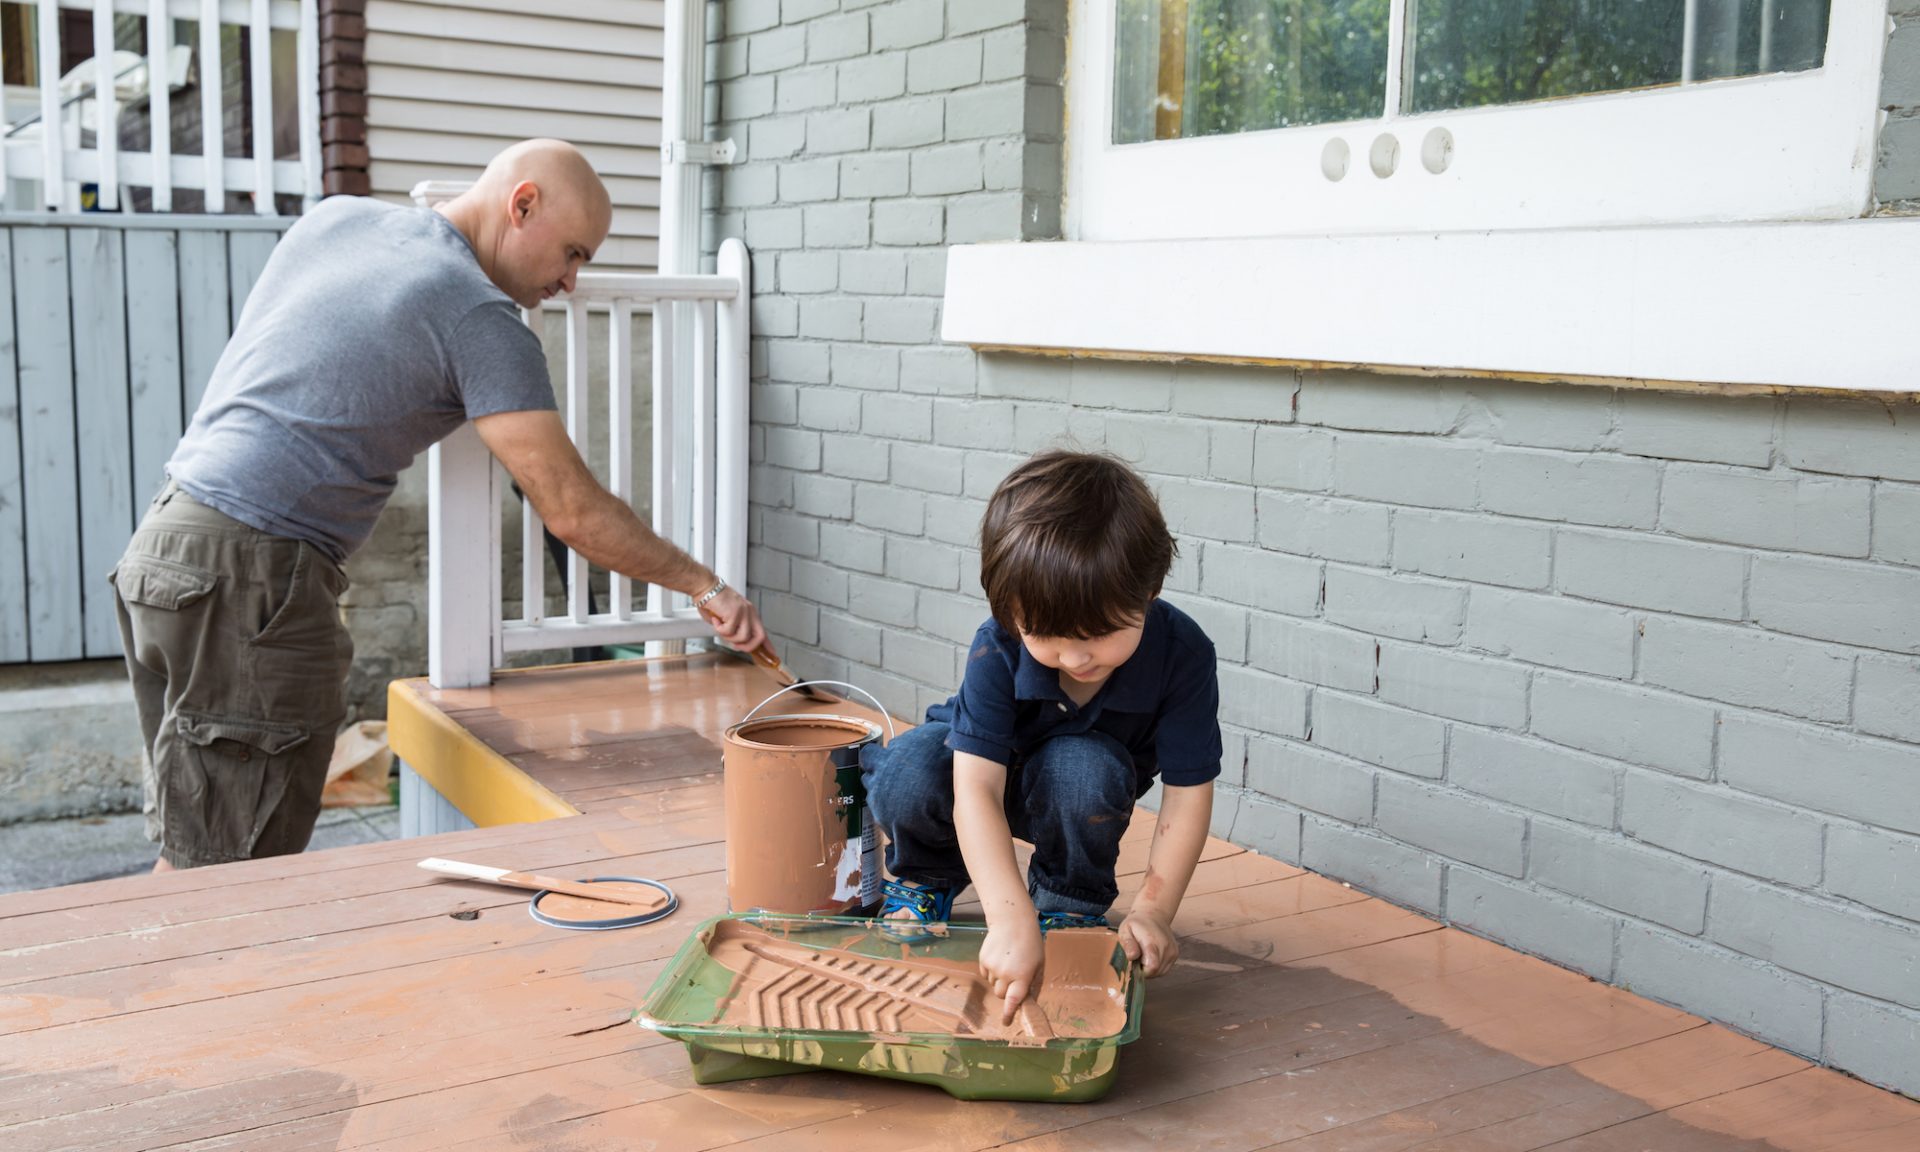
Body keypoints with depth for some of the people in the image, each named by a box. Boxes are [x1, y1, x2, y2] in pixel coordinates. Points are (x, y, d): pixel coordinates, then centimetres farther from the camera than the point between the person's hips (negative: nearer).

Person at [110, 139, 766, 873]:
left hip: (165, 538, 9)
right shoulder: (481, 317, -10)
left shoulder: (333, 215, 13)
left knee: (192, 846, 14)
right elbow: (572, 510, -12)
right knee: (231, 869, -3)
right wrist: (702, 585, -2)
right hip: (251, 573, -9)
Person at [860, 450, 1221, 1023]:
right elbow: (976, 788, -40)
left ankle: (1071, 901, -7)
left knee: (1084, 768, -38)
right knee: (905, 782, -33)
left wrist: (1152, 911, -30)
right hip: (991, 765, 0)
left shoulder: (1182, 653, -30)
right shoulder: (997, 650, -33)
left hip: (1077, 795, 1)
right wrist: (1010, 921, -50)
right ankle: (928, 875, 3)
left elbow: (1188, 793, -23)